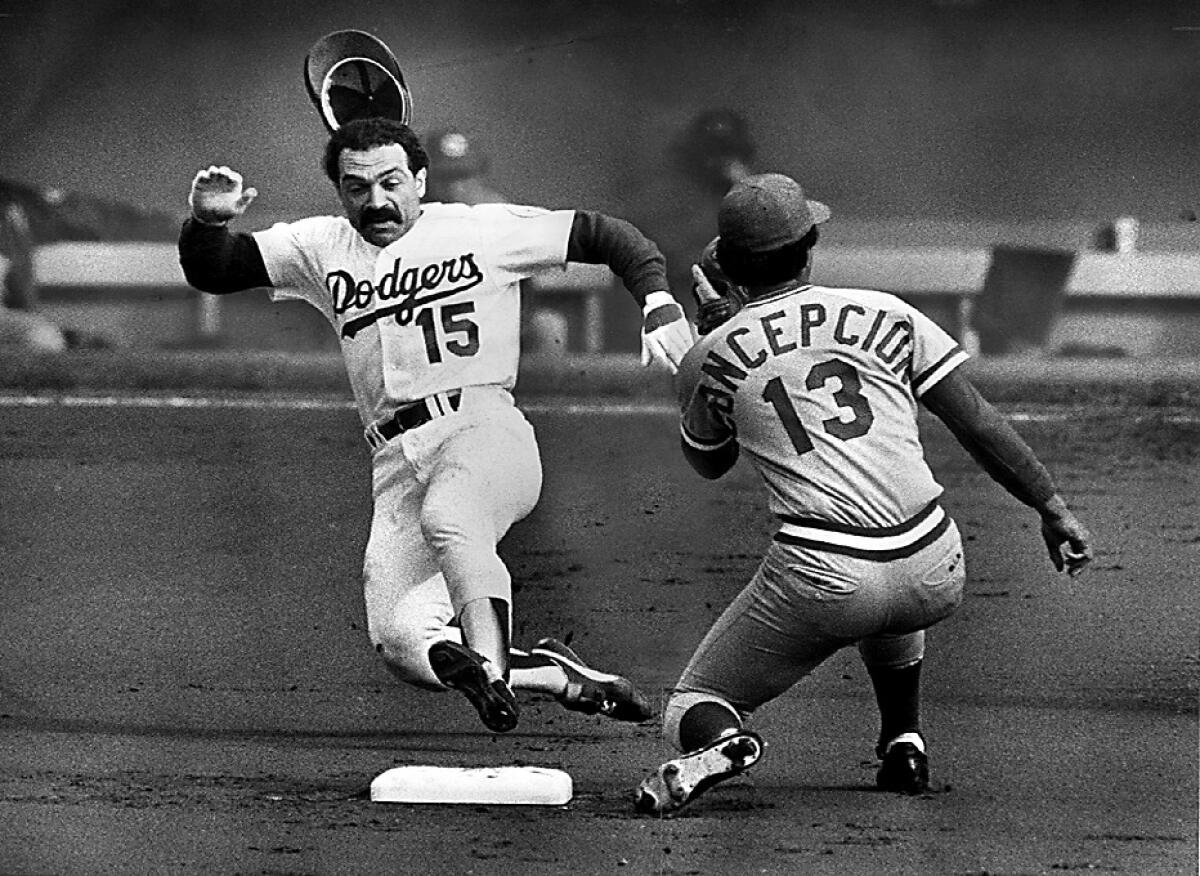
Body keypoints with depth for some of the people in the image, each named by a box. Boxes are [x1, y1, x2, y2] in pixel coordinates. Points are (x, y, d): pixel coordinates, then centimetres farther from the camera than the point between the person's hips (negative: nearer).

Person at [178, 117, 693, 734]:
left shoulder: (484, 230, 11)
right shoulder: (323, 249, 18)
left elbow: (605, 237, 15)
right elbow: (211, 272, 14)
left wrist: (659, 306, -1)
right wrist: (207, 221, -8)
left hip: (484, 429, -4)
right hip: (397, 465, 4)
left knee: (446, 516, -40)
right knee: (403, 646, -15)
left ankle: (491, 670, -47)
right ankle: (559, 677, 0)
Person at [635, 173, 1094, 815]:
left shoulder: (715, 356, 8)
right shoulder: (886, 316, 9)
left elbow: (708, 461, 28)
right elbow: (979, 424, 4)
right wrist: (1053, 510, 9)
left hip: (820, 582, -3)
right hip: (936, 580, 3)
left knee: (691, 706, 14)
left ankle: (716, 740, -22)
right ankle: (904, 745, 33)